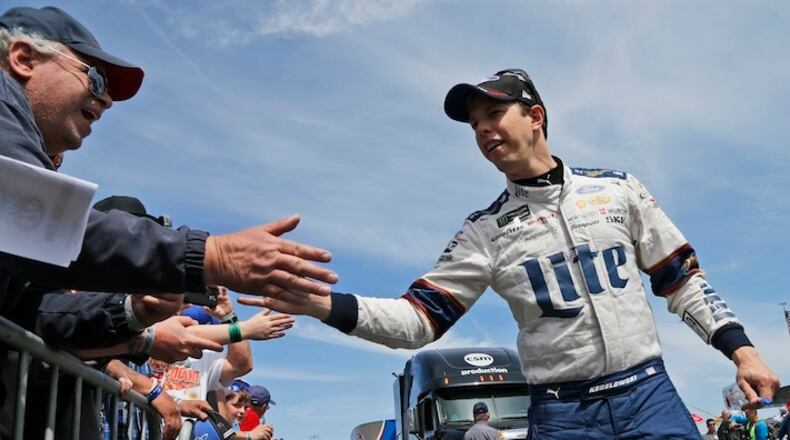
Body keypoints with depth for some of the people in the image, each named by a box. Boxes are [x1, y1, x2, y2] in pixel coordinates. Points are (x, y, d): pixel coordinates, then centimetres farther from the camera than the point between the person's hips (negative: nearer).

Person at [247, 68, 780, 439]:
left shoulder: (618, 188, 5)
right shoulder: (485, 231, 1)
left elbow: (682, 278, 10)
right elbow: (420, 320, -6)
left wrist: (740, 347, -1)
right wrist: (325, 305, -19)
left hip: (649, 393, 1)